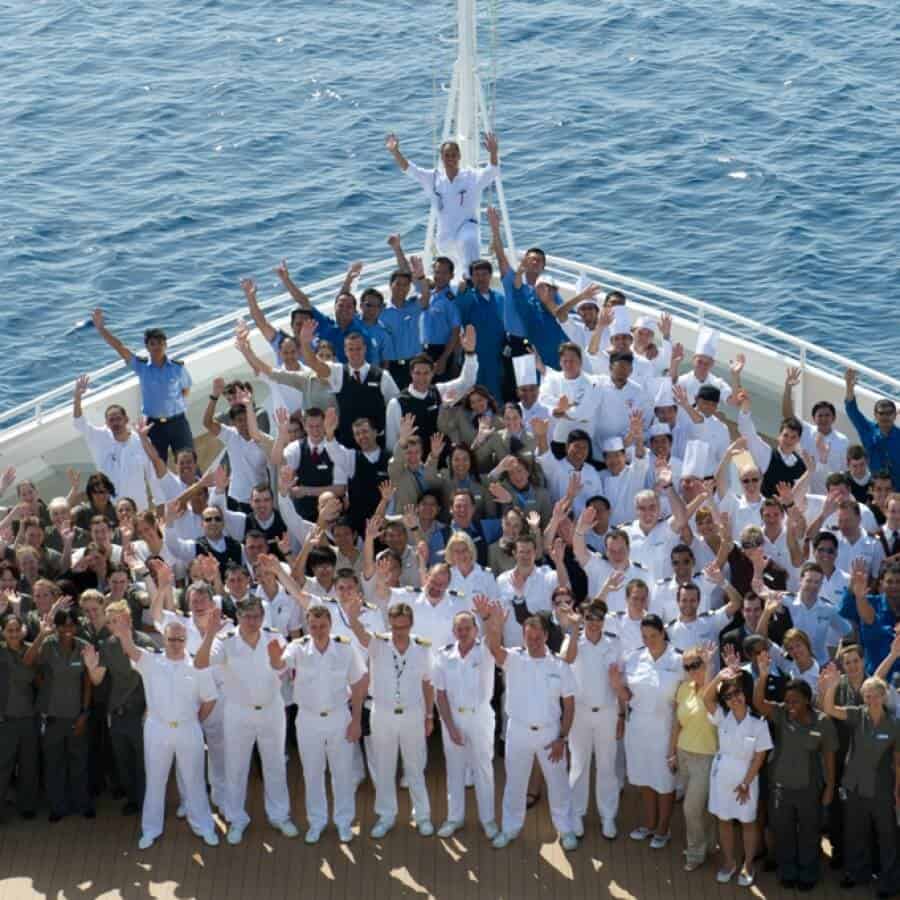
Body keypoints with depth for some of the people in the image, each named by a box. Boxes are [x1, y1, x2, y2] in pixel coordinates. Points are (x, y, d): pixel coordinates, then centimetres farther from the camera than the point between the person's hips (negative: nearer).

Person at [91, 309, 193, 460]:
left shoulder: (177, 367, -5)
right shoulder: (141, 366, -4)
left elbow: (186, 389, 11)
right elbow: (120, 347, -11)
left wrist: (174, 403, -2)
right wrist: (101, 328, -18)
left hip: (177, 422, -1)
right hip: (154, 424, 1)